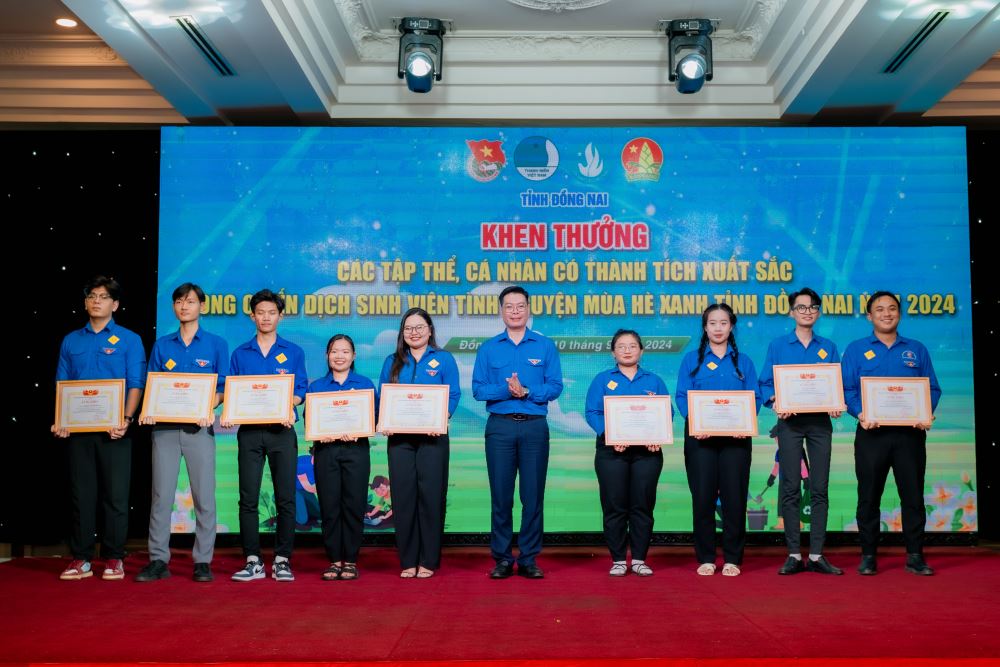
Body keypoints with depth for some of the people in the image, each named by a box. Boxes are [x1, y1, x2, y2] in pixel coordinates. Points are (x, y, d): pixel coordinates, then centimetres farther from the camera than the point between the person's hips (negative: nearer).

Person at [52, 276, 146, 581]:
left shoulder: (129, 340, 4)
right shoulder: (71, 341, 13)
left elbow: (136, 384, -3)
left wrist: (126, 419, -17)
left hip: (114, 429, -3)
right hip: (78, 427, 3)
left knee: (115, 494, 0)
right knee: (81, 493, 6)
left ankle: (114, 558, 9)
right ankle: (81, 559, 12)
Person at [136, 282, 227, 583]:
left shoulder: (216, 344, 7)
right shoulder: (161, 346, 13)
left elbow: (223, 387, 5)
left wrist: (208, 409, -14)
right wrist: (148, 411, -6)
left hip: (198, 426, -2)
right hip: (164, 426, 2)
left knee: (204, 495, -2)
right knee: (161, 494, 0)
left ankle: (203, 561, 5)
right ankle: (158, 560, 6)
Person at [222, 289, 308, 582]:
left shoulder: (293, 352, 9)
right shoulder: (240, 354, 12)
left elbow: (301, 391, 5)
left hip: (281, 430, -1)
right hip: (249, 431, 1)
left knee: (285, 498, -2)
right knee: (248, 498, 0)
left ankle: (282, 560, 6)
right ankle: (252, 561, 7)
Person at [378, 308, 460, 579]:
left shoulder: (444, 359, 7)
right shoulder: (392, 362, 15)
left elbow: (453, 396, 0)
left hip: (431, 437, -2)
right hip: (399, 437, 3)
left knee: (431, 495, -2)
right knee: (403, 496, 1)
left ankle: (428, 561, 6)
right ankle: (408, 561, 9)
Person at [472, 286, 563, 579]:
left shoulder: (545, 346, 6)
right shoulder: (488, 348, 9)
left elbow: (555, 387, -2)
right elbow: (478, 389, 1)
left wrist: (527, 391, -17)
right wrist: (506, 391, -15)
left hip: (535, 426, 0)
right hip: (500, 426, 1)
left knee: (533, 494, 2)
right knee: (501, 495, 2)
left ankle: (529, 558, 11)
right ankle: (502, 558, 12)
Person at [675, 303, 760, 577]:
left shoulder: (743, 361, 12)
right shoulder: (692, 359, 9)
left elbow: (754, 398, 5)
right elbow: (682, 396, 0)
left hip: (735, 436, 1)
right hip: (701, 436, -1)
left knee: (734, 496, 1)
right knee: (703, 496, 0)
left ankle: (732, 559, 10)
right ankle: (705, 558, 9)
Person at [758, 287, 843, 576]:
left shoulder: (828, 347, 12)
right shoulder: (778, 346, 7)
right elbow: (766, 384, 3)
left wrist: (837, 406, -11)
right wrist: (776, 403, -17)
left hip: (820, 422, 2)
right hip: (790, 422, -2)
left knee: (820, 489, 1)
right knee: (790, 490, -2)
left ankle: (817, 555, 5)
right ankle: (794, 555, 3)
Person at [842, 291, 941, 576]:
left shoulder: (916, 349, 12)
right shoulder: (856, 349, 7)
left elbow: (933, 388, 8)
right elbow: (846, 389, 0)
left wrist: (927, 414, -10)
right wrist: (860, 414, -17)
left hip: (910, 432, 1)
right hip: (872, 432, -1)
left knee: (913, 494, 4)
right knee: (869, 496, 3)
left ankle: (915, 555, 13)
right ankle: (868, 555, 12)